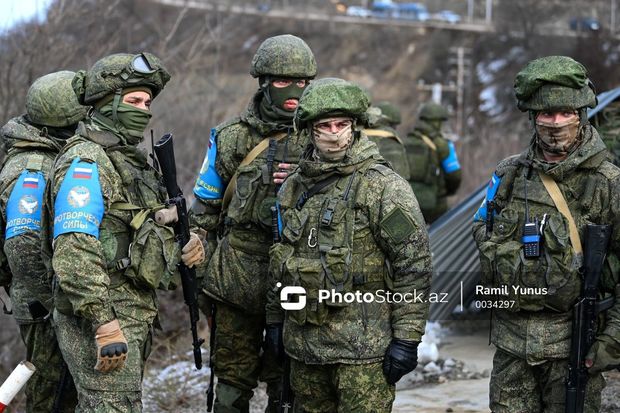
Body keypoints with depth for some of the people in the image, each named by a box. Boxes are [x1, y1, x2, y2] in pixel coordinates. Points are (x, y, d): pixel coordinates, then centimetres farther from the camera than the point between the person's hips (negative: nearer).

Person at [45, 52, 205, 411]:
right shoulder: (85, 162, -14)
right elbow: (74, 251, -24)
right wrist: (104, 324, -28)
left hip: (134, 315, 10)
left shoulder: (132, 159, 18)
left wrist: (183, 248, 7)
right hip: (102, 317, -10)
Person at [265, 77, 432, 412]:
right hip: (303, 341, 6)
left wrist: (406, 337, -14)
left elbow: (414, 264, -11)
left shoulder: (384, 187, -9)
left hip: (362, 346, -6)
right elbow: (280, 261, 22)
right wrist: (274, 319, 19)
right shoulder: (294, 188, 11)